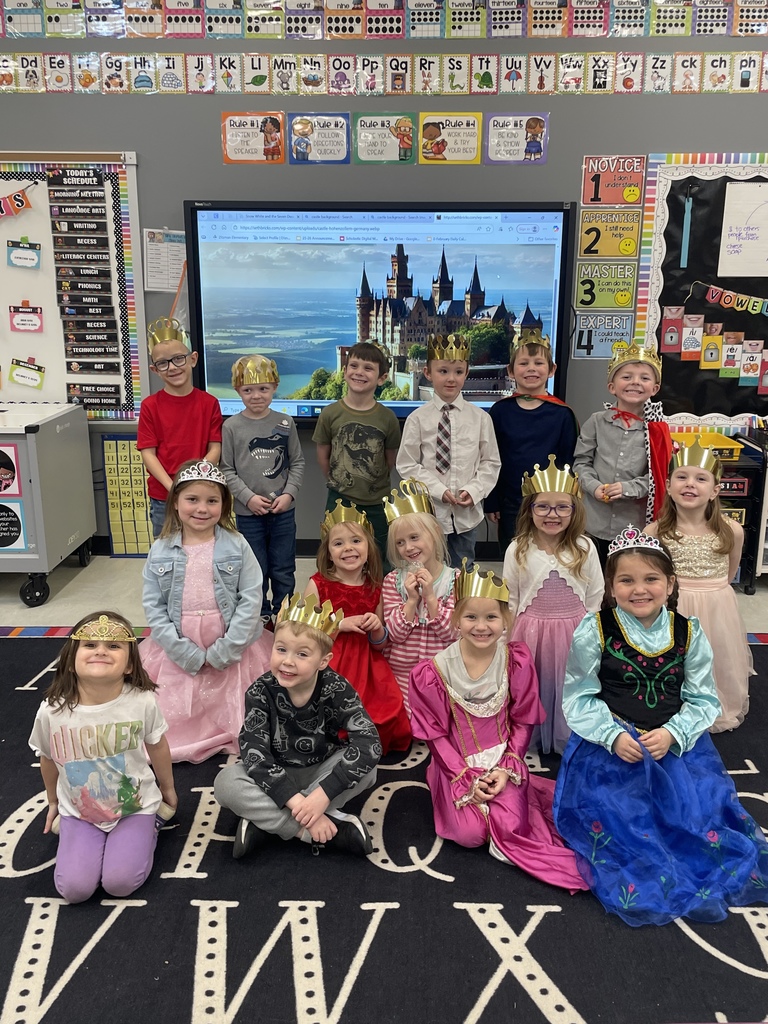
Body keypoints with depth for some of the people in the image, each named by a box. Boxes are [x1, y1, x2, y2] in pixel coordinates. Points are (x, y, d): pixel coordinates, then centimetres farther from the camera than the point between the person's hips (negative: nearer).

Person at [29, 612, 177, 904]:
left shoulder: (143, 702, -23)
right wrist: (54, 803, 18)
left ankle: (148, 825, 15)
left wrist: (167, 789, 14)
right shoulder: (52, 711, -20)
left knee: (120, 883, -13)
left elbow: (157, 747, -2)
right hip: (79, 811, 2)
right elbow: (48, 759, 3)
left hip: (134, 805, -1)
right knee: (74, 888, -10)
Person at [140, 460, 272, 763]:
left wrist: (222, 652, -14)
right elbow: (154, 607, -3)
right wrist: (190, 655, -12)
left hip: (232, 649, -1)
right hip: (179, 653, 1)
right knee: (175, 729, 7)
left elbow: (251, 600, -9)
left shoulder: (237, 546, -5)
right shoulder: (160, 551, -2)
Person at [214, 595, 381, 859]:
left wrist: (323, 794, -39)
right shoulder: (261, 692, -20)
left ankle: (266, 820, -22)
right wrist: (300, 806, -38)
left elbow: (369, 743, -30)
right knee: (226, 783, -27)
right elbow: (254, 753, -28)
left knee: (365, 768, -28)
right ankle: (333, 828, -28)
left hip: (323, 772, 0)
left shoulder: (337, 689, -20)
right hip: (277, 777, 0)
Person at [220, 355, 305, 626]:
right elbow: (226, 470, -3)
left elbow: (297, 463, 5)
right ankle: (262, 618, 28)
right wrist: (248, 497, -14)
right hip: (247, 513, -1)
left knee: (284, 572, 12)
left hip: (283, 511, 1)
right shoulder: (232, 427, -4)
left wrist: (289, 493, -8)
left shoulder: (285, 423, 1)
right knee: (256, 572, 11)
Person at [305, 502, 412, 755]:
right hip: (330, 668, -3)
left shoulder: (374, 588, 5)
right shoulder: (319, 584, -5)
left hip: (367, 669, 3)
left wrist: (377, 628, -9)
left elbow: (380, 645, 13)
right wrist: (340, 624, -16)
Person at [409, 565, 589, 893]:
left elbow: (523, 721, -1)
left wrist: (507, 768, -11)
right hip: (457, 766, 0)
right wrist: (466, 777, -11)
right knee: (470, 834, -16)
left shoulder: (517, 661, -8)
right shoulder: (435, 671, -13)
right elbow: (435, 733, -6)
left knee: (509, 826, -19)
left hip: (504, 761, 1)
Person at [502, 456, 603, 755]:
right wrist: (509, 642, 3)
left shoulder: (585, 548, -7)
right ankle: (527, 739, 34)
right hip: (530, 634, 0)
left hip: (574, 634, 0)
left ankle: (568, 743, 33)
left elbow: (595, 598, 2)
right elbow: (509, 601, 1)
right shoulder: (518, 550, -7)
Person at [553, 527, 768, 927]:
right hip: (610, 745, -2)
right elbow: (579, 697, -6)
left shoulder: (689, 633, -1)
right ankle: (644, 880, 7)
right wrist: (614, 736, -20)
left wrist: (674, 734, -16)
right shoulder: (594, 631, -8)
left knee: (702, 808, -10)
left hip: (676, 743, 2)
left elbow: (703, 699, 2)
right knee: (621, 817, -17)